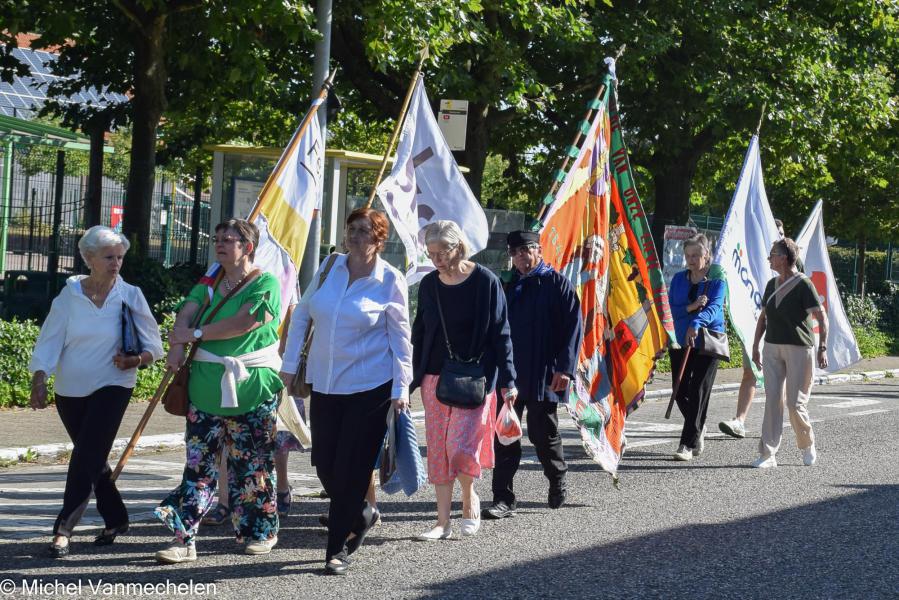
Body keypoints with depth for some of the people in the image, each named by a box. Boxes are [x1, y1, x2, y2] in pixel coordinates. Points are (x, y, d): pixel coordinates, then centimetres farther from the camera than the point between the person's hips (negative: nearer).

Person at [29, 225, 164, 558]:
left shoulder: (130, 296, -4)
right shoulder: (70, 294, -2)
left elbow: (153, 345, 2)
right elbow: (50, 340, -3)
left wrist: (136, 360, -19)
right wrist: (39, 380, -15)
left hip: (112, 387, -3)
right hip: (70, 390, 3)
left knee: (87, 455, -13)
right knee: (92, 458, 12)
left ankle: (64, 529, -14)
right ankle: (116, 520, 29)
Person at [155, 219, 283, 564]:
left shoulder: (266, 284, -4)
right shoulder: (209, 284, 16)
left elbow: (246, 321, -17)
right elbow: (186, 312, 2)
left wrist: (196, 334, -14)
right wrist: (176, 347, -18)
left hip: (250, 389, -5)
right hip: (206, 388, 5)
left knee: (252, 464, 4)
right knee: (199, 463, 0)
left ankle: (263, 532, 20)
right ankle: (184, 539, -3)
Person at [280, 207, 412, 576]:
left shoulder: (390, 281, -7)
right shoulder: (330, 266, 3)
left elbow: (400, 337, -3)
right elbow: (301, 315, 12)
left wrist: (401, 387, -7)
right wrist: (290, 364, 9)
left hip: (370, 386, -4)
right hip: (325, 383, 4)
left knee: (351, 468, -3)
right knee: (324, 464, 6)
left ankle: (338, 550, 8)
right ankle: (361, 515, 33)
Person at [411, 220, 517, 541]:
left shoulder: (485, 282, -7)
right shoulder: (429, 285, 6)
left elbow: (500, 332, -5)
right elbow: (419, 333, 13)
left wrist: (507, 380, -6)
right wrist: (416, 377, 10)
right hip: (436, 377, 5)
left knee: (460, 444, -12)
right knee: (438, 449, 3)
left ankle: (470, 498, 15)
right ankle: (443, 521, 8)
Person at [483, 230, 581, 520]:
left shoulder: (557, 284, -3)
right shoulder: (509, 286, 13)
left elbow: (572, 327, -7)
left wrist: (565, 367, -15)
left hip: (543, 376, -4)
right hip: (509, 373, 4)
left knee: (543, 433, 6)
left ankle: (558, 482, 32)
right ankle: (504, 499, 0)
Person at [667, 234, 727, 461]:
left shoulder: (716, 280, -4)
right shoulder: (679, 279, 9)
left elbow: (714, 307, -20)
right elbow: (669, 309, 1)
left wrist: (696, 324, -39)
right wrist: (691, 307, -18)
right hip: (680, 342, 4)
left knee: (698, 392, -9)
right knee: (680, 392, 6)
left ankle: (688, 444, -5)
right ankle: (698, 428, 34)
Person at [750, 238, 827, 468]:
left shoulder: (803, 285, -9)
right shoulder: (772, 285, 12)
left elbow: (821, 318, -12)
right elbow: (763, 317, 20)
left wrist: (822, 348, -20)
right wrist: (755, 346, 17)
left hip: (799, 348, -6)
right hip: (772, 348, 6)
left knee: (796, 402, -2)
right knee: (772, 399, 0)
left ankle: (807, 447, 20)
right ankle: (768, 454, -1)